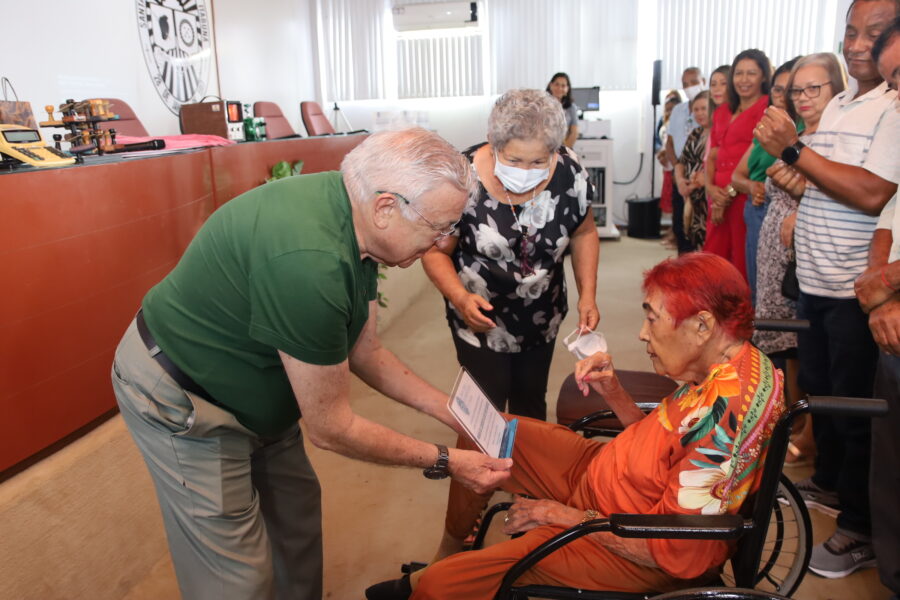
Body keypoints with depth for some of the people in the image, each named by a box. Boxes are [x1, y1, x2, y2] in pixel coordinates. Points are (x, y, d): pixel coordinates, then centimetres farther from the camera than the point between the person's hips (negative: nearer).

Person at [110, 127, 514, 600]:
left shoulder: (353, 222, -9)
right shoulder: (309, 260, -37)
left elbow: (364, 353, 3)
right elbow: (331, 429, -25)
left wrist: (454, 413, 0)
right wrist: (443, 462, -15)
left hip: (248, 386, 9)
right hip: (179, 397, -8)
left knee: (297, 510, 18)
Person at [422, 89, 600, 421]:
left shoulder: (569, 172, -15)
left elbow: (584, 233, 1)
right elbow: (436, 251, -15)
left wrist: (587, 295, -9)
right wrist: (460, 297, -32)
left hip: (543, 318, 3)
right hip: (482, 319, -3)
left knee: (532, 403, 21)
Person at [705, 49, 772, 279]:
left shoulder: (768, 107, -3)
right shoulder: (722, 112, 20)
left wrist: (730, 191, -9)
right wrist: (711, 187, -2)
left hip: (747, 195, -7)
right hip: (719, 197, 7)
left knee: (743, 263, -3)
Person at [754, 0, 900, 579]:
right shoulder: (839, 103, 12)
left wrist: (794, 150, -21)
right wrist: (794, 174, 0)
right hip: (815, 277, 8)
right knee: (817, 389, 20)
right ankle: (828, 483, 41)